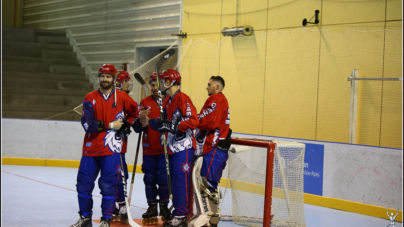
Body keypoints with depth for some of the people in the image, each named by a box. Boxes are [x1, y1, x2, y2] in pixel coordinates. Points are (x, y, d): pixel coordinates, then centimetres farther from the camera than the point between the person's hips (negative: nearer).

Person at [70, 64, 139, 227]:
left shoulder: (122, 97, 2)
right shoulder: (90, 98, 3)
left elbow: (136, 113, 16)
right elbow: (87, 124, -8)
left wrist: (126, 125, 2)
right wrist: (111, 125, -11)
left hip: (111, 148, -2)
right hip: (91, 148, 3)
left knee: (108, 185, -6)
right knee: (84, 183, 6)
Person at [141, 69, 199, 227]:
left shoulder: (182, 98, -13)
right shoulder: (169, 101, 18)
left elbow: (193, 120, -21)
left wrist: (175, 126, -25)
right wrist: (150, 122, 18)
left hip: (184, 146, -10)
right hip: (173, 147, 10)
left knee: (181, 180, -10)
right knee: (174, 180, 11)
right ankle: (177, 214, 18)